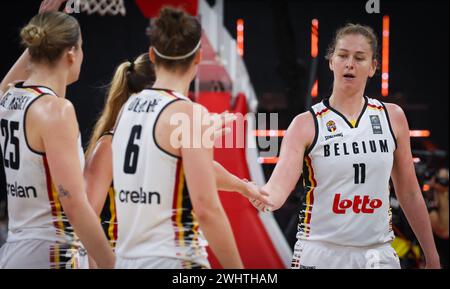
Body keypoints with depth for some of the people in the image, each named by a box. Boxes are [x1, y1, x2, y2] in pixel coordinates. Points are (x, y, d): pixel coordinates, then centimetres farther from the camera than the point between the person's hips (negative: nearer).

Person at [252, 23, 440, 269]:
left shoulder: (392, 117, 4)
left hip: (379, 255, 2)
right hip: (320, 255, -2)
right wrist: (262, 196, -41)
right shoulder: (306, 124, -5)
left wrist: (431, 257, 10)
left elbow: (409, 193, 10)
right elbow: (278, 188, -18)